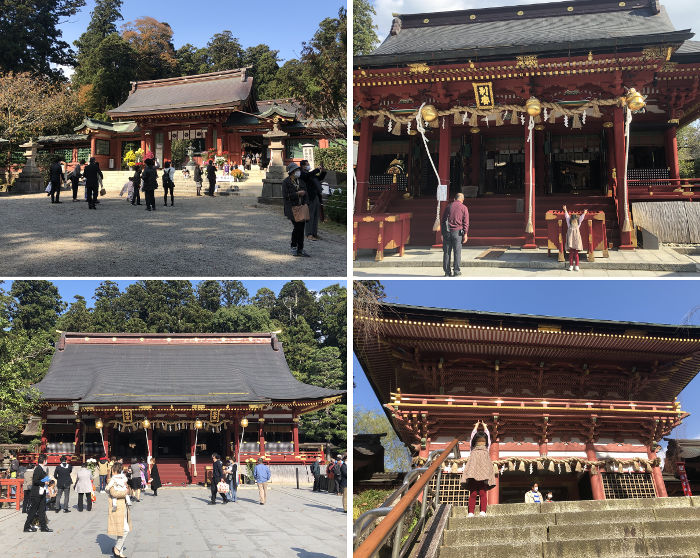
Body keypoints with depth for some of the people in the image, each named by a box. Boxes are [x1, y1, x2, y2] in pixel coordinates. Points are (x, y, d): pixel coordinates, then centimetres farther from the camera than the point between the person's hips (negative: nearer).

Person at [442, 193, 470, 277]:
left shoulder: (448, 207, 12)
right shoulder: (464, 208, 2)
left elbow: (443, 220, 12)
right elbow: (466, 222, -4)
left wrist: (442, 234, 15)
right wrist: (465, 234, -3)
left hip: (447, 232, 3)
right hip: (457, 232, -3)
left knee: (447, 252, 4)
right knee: (457, 252, 2)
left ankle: (447, 271, 4)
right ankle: (456, 271, 0)